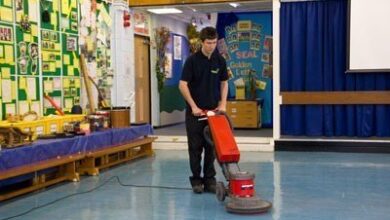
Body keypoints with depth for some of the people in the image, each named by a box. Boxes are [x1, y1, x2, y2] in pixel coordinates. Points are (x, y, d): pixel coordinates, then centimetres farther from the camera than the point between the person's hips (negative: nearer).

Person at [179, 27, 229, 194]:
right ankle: (196, 180, 10)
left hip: (213, 110, 4)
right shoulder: (192, 60, -10)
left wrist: (222, 104, -2)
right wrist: (193, 106, -15)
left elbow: (224, 83, 10)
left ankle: (209, 179, 13)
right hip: (195, 111, -3)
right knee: (195, 147, 1)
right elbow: (183, 85, -11)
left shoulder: (220, 60, 3)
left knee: (211, 146, 5)